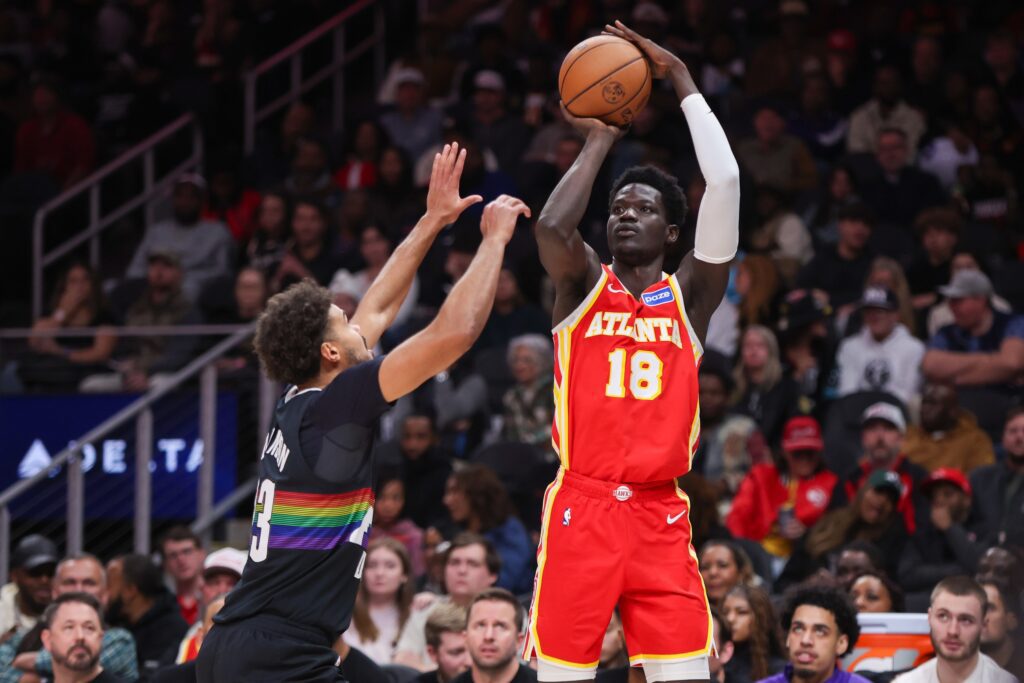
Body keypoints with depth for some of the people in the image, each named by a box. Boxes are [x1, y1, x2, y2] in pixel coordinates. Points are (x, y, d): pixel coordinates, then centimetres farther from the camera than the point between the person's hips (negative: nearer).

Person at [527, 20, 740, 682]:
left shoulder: (690, 294, 10)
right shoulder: (584, 284, 9)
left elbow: (725, 184, -1)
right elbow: (552, 226, -15)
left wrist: (682, 81, 2)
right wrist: (599, 142, -1)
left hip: (660, 515, 1)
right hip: (580, 507, -1)